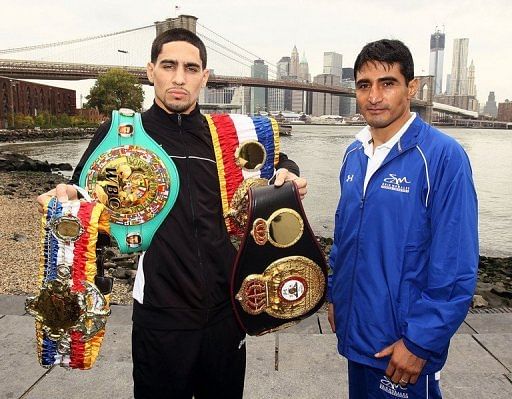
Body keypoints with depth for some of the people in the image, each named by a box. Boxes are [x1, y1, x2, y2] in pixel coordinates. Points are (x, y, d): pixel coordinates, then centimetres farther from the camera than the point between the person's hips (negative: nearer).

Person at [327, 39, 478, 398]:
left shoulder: (443, 156, -17)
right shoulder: (355, 154, 3)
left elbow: (456, 268, -19)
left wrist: (420, 343, -17)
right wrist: (335, 295, 12)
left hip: (404, 349, -6)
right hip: (354, 332, 7)